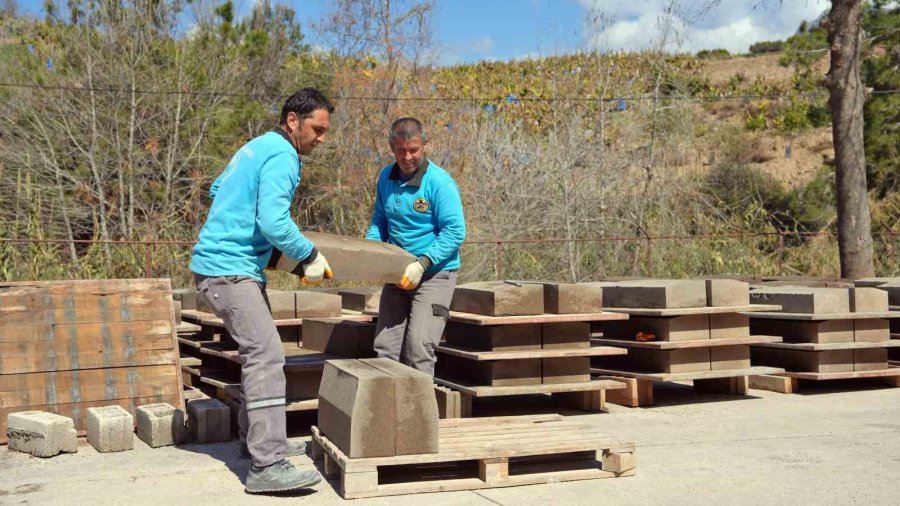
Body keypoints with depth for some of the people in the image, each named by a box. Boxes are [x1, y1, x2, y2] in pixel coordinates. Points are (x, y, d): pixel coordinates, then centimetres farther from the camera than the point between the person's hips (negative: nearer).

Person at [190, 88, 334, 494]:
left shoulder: (258, 147, 17)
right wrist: (309, 256, -13)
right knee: (266, 357, -17)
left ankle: (257, 439, 28)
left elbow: (217, 190, 30)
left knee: (258, 353, 17)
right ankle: (266, 466, -20)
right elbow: (273, 221, -25)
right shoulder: (281, 158, -14)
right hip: (229, 270, -11)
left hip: (222, 263, 11)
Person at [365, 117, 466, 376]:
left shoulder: (440, 182, -14)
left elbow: (455, 232, -17)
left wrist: (421, 264, -24)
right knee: (385, 346, 6)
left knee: (418, 346, -15)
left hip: (435, 274, -6)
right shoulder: (386, 177, 6)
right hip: (398, 274, 7)